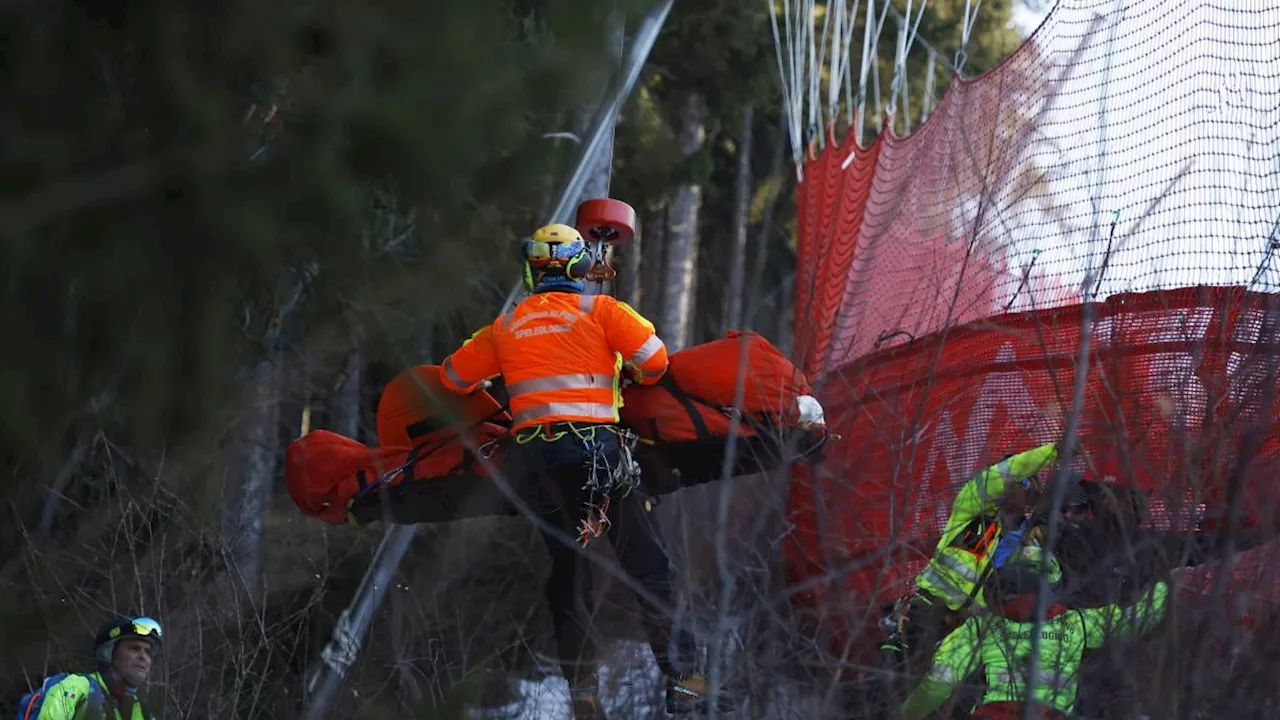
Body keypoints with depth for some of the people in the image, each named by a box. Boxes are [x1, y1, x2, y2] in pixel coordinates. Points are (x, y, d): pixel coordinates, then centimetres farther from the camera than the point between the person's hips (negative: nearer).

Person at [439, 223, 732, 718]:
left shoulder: (506, 326, 15)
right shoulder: (598, 308, 4)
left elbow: (454, 376, 23)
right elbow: (653, 357, -4)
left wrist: (489, 389, 44)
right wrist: (639, 377, 19)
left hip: (533, 453, 4)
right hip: (594, 446, -4)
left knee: (568, 575, 12)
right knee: (648, 567, 0)